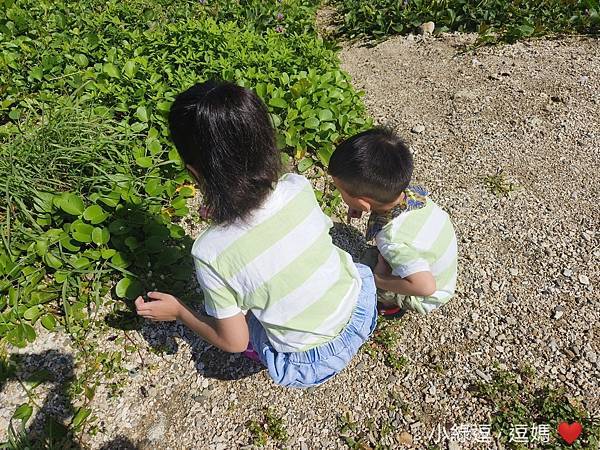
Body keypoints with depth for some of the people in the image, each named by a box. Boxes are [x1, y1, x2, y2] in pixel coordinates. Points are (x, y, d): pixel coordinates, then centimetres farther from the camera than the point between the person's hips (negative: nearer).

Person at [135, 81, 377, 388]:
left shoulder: (210, 253, -29)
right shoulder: (299, 187, -19)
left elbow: (233, 342, -14)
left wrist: (178, 312, 1)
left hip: (310, 364, -3)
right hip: (362, 308, 4)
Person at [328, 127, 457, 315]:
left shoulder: (392, 239, -43)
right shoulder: (410, 192, -22)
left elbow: (426, 286, -45)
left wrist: (378, 280, -31)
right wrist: (358, 206, -12)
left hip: (427, 298, -6)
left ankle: (391, 304, 16)